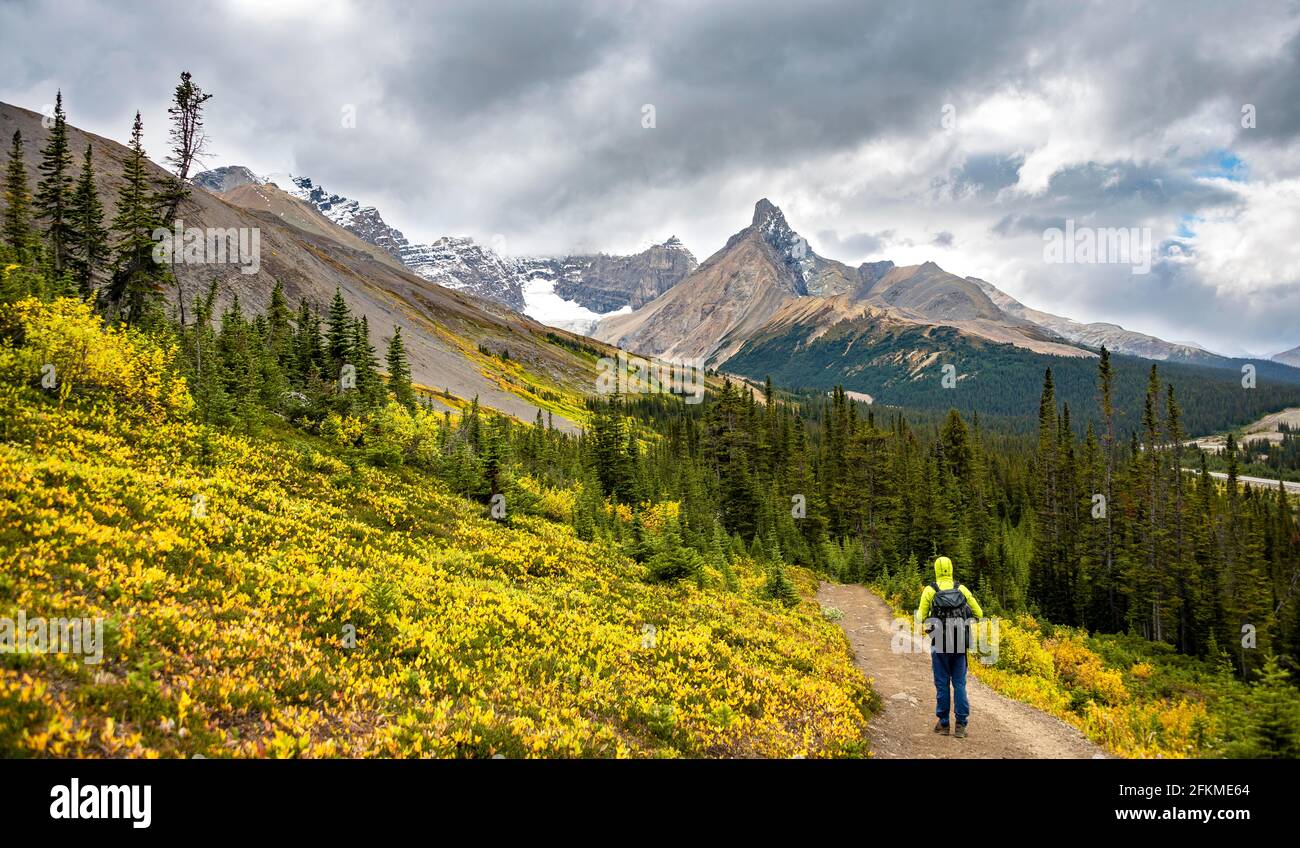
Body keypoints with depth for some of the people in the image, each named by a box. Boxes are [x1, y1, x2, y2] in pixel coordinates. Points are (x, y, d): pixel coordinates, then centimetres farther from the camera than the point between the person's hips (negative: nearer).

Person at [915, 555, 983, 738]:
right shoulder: (962, 589, 5)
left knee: (942, 683, 7)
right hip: (960, 644, 2)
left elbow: (921, 619, -1)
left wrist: (920, 619, 23)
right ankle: (961, 725, 2)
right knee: (959, 683, 6)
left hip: (940, 644, -2)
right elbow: (979, 614, 8)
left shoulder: (929, 590, -2)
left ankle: (943, 724, 11)